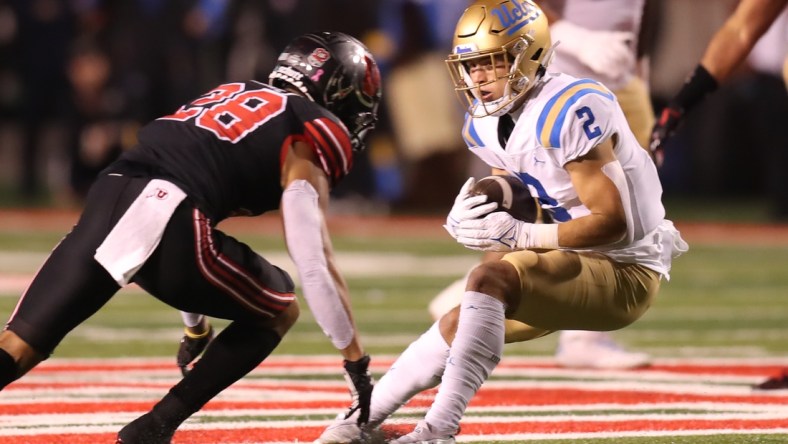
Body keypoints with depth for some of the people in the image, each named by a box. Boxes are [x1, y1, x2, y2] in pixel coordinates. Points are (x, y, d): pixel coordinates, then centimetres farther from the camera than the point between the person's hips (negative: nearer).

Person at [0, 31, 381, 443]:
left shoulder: (234, 95, 34)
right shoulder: (313, 131, 11)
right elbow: (315, 262, 2)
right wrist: (357, 363, 9)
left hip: (107, 195, 6)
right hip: (165, 220, -6)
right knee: (278, 309, 19)